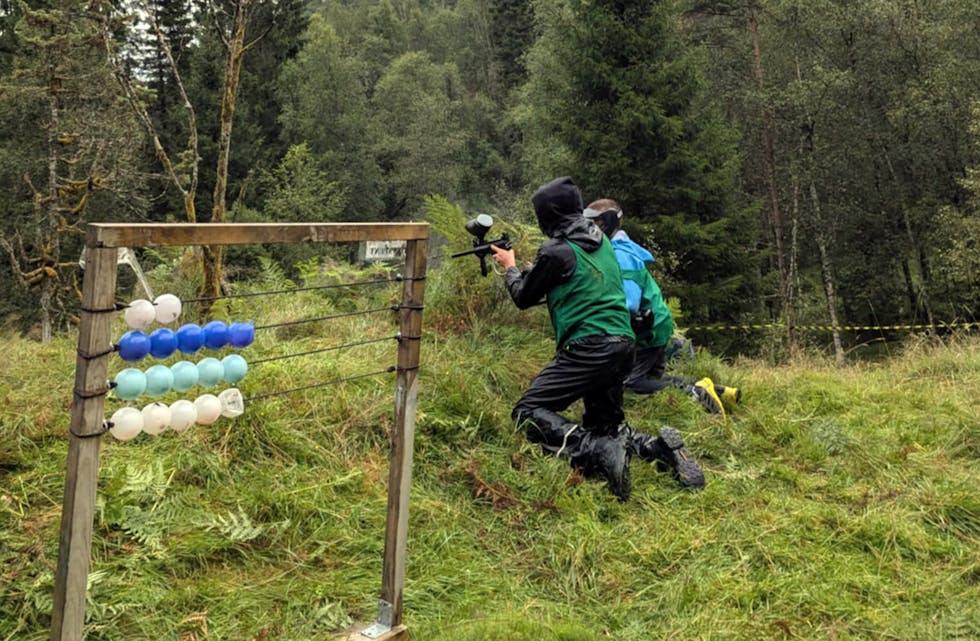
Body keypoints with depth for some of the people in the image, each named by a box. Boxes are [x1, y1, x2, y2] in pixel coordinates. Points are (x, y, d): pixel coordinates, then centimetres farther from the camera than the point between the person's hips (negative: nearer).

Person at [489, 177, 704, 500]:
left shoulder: (557, 251, -9)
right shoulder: (601, 241, 14)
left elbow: (524, 297, 5)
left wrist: (510, 267, 24)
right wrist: (529, 268, 34)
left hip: (588, 348, -8)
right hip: (622, 345, 9)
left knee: (528, 412, -6)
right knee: (606, 426, 23)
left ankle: (600, 454, -25)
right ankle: (660, 447, -3)